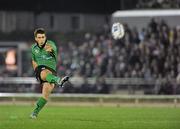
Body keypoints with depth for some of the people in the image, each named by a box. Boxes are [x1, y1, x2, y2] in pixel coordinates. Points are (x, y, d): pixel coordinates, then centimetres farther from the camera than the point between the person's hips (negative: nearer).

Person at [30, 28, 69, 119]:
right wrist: (36, 71, 9)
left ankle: (35, 113, -1)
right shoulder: (34, 48, 9)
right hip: (40, 69, 0)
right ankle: (58, 81, -71)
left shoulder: (50, 44, -6)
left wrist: (50, 49, -53)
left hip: (51, 70, 0)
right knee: (46, 73, -38)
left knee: (46, 94, -15)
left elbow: (53, 48, -30)